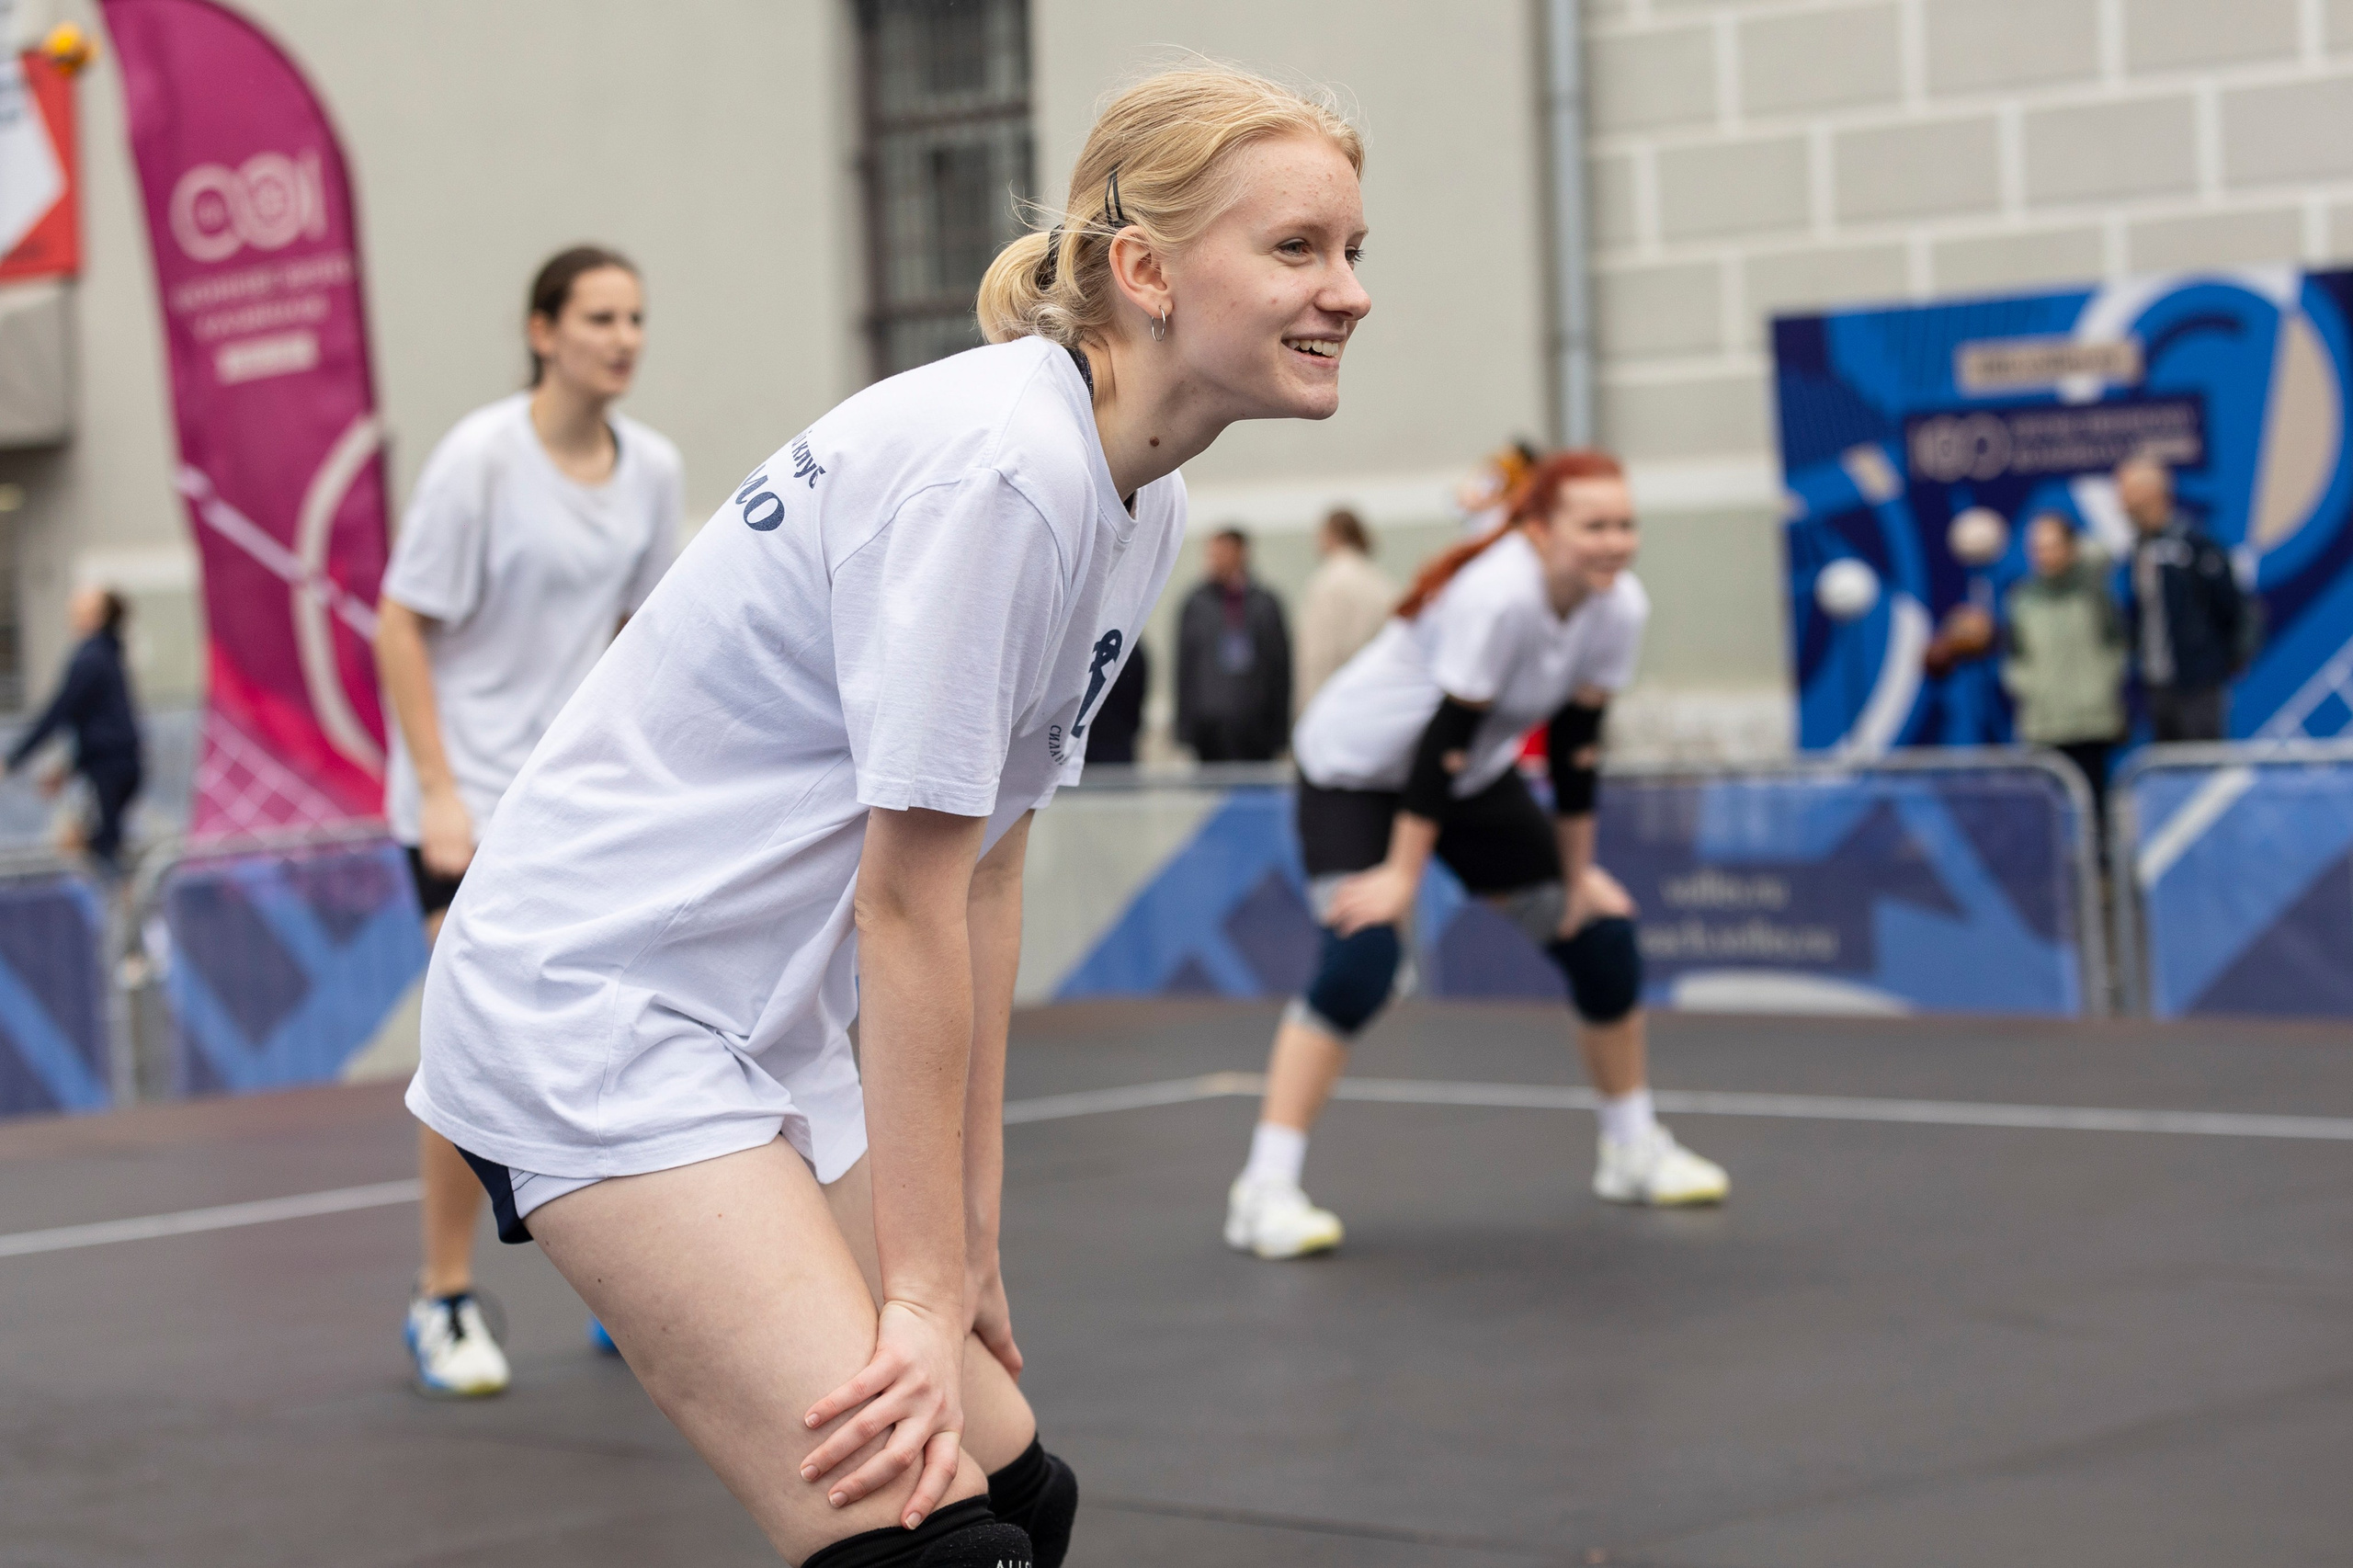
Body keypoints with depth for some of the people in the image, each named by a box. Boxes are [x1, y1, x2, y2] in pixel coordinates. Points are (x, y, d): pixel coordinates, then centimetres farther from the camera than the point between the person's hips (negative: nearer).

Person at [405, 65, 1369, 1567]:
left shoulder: (1146, 509, 6)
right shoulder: (996, 467, -22)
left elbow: (989, 872, 9)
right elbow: (908, 905, -21)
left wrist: (965, 1235, 8)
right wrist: (924, 1291, -17)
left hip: (767, 1026, 10)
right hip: (588, 1001, -10)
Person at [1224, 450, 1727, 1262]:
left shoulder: (1621, 606, -13)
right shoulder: (1498, 595, -35)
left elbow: (1574, 747, -3)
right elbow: (1443, 739, -32)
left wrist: (1576, 874, 2)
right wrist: (1401, 873, -28)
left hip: (1474, 775, 8)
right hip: (1358, 767, -7)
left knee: (1600, 933, 5)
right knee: (1363, 955, -25)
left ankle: (1633, 1149, 25)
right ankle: (1264, 1192, -24)